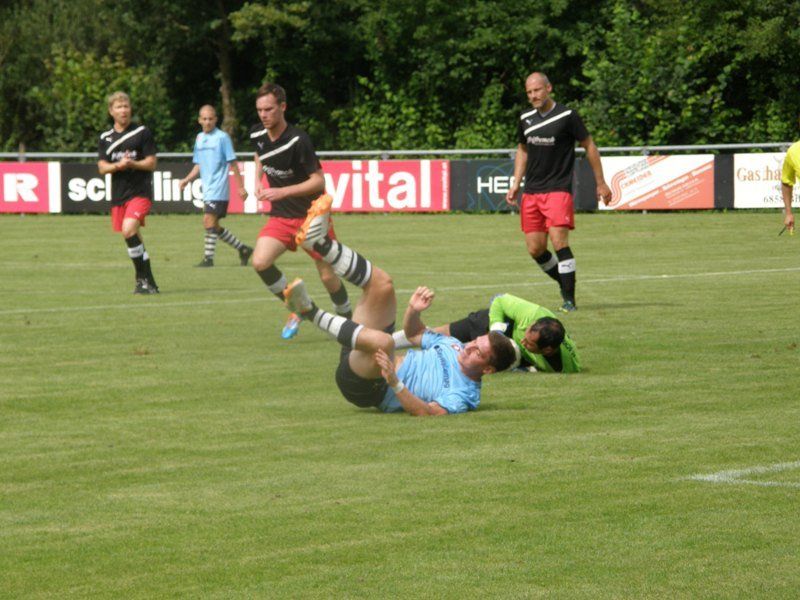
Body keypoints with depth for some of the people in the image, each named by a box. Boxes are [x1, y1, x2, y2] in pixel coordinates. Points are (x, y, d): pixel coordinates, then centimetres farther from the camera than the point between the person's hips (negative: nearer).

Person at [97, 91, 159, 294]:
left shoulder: (142, 133, 1)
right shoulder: (105, 138, 12)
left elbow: (151, 163, -1)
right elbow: (102, 167, 7)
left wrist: (132, 164, -18)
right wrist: (117, 166, -13)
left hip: (140, 191, -5)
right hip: (118, 194, 5)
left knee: (129, 230, -23)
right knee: (132, 239, 7)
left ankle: (144, 279, -16)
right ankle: (147, 281, 17)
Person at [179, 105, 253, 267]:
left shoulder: (222, 137, -7)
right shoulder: (199, 138, 13)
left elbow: (233, 164, -6)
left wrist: (241, 187, -7)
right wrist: (187, 179, 8)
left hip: (218, 189, -8)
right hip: (207, 190, 8)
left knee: (209, 221, -13)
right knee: (213, 226, 9)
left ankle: (208, 258, -8)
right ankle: (242, 249, 21)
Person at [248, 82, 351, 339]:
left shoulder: (298, 140, -22)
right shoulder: (257, 135, -2)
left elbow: (318, 181, -21)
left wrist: (282, 192, -27)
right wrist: (258, 181, 8)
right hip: (280, 216, 5)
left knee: (328, 276, -1)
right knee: (260, 262, -17)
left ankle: (347, 319, 25)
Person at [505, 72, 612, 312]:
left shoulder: (567, 116, -6)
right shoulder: (525, 119, 9)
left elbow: (589, 146, 2)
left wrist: (601, 183, 4)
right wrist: (516, 184, 16)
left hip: (558, 189, -6)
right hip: (531, 192, 6)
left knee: (559, 241, -18)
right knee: (535, 249, 2)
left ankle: (569, 300, -11)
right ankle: (565, 284, 25)